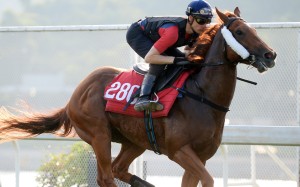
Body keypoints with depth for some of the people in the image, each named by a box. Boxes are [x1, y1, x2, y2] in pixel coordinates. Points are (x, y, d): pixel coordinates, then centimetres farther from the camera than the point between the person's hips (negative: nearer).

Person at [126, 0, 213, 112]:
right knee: (159, 62, -32)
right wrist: (176, 60, -47)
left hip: (153, 37, 9)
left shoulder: (197, 31, -19)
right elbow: (149, 58, -41)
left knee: (185, 60, 0)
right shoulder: (173, 32, -42)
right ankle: (143, 98, -38)